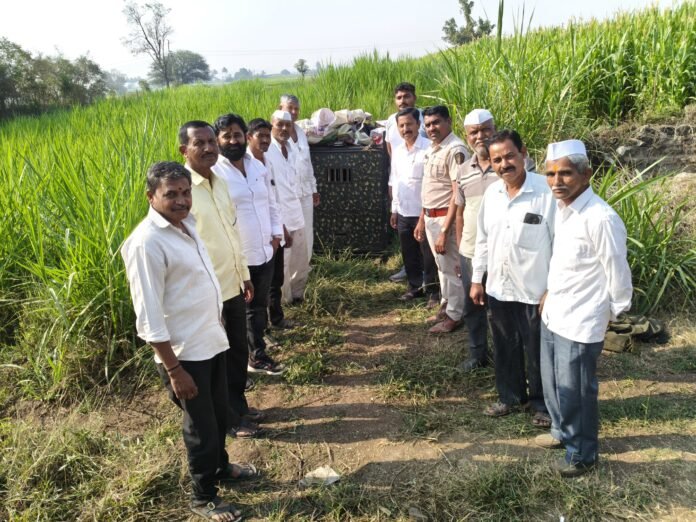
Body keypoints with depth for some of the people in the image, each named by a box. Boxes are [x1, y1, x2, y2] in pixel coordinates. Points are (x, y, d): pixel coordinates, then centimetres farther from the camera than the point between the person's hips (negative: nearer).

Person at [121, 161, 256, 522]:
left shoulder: (185, 224, 4)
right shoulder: (146, 243, -23)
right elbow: (149, 318, -22)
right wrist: (174, 370, -20)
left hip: (212, 340, 8)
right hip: (185, 353, -8)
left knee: (220, 412, 25)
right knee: (200, 424, 10)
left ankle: (220, 466, 50)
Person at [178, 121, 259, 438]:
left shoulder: (219, 182, 6)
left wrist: (245, 274, 16)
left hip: (233, 286, 8)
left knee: (238, 351, 21)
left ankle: (238, 405, 42)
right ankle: (232, 418, 31)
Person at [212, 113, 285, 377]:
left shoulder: (258, 166, 8)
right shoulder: (213, 171, -12)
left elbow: (271, 203, 16)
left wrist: (276, 233, 7)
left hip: (264, 252, 6)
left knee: (259, 306, 19)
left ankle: (258, 355, 35)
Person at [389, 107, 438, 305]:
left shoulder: (428, 148, -13)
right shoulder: (397, 151, 9)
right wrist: (394, 209, 15)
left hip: (424, 212, -6)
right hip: (403, 212, 6)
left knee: (428, 254, 5)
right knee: (409, 254, 16)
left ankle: (432, 289, 20)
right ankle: (415, 286, 31)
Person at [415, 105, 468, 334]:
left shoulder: (455, 150, -19)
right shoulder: (432, 148, 10)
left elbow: (458, 194, -23)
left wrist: (445, 231, -25)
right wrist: (422, 220, 18)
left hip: (445, 218, -9)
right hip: (430, 217, 9)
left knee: (451, 269, 5)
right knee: (442, 266, 20)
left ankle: (454, 315, 19)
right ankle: (446, 306, 35)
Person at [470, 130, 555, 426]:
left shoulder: (546, 191, -15)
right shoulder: (491, 193, 3)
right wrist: (476, 279, 12)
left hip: (534, 289, -5)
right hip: (498, 288, 5)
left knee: (538, 351, 11)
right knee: (505, 348, 19)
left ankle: (542, 403, 32)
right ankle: (510, 396, 39)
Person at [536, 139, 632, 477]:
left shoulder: (600, 218, -25)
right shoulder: (562, 209, 2)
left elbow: (618, 272, -16)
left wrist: (615, 312, -3)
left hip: (579, 324, -8)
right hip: (552, 316, 8)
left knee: (576, 392, 9)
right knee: (552, 383, 23)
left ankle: (583, 454, 31)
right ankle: (561, 431, 47)